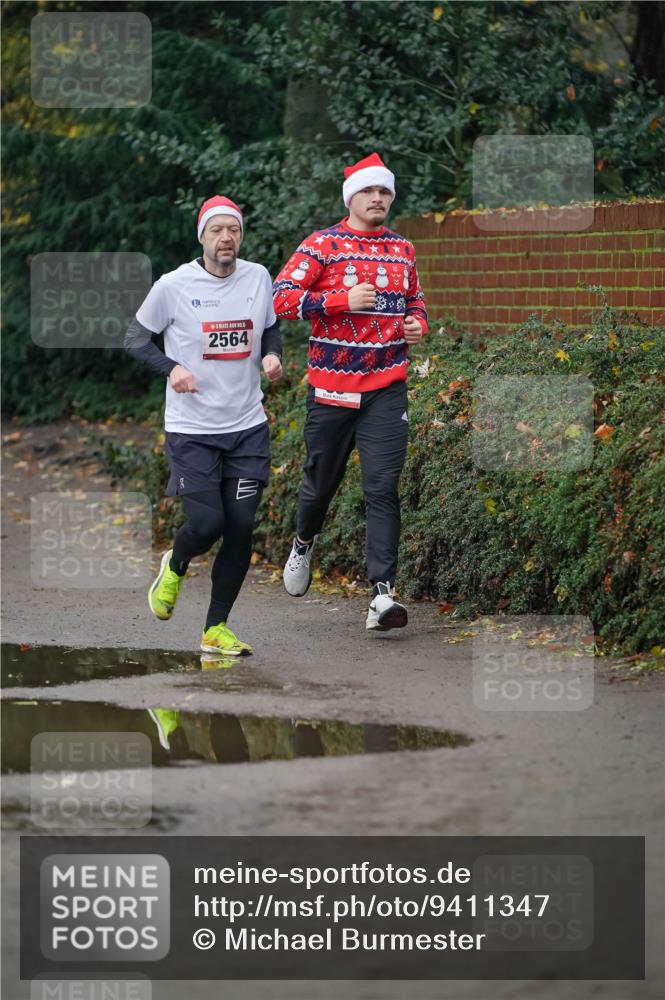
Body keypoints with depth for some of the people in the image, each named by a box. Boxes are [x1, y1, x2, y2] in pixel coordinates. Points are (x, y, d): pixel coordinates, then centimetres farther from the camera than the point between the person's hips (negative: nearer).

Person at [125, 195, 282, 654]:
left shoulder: (258, 278, 1)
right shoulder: (174, 285, -10)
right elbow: (136, 338, 0)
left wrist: (272, 355, -5)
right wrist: (172, 367, -17)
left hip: (248, 426, 3)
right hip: (191, 427, -3)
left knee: (241, 527, 0)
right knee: (207, 524, -10)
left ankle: (216, 629, 14)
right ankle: (175, 568, 28)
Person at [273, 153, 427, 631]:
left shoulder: (403, 249, 12)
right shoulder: (323, 244, -3)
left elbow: (415, 299, 27)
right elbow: (281, 297, -12)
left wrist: (418, 324, 4)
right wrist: (343, 300, -18)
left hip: (387, 389, 2)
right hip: (331, 387, -2)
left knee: (383, 488, -9)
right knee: (322, 478, 12)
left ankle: (383, 593, -12)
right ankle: (304, 543, 45)